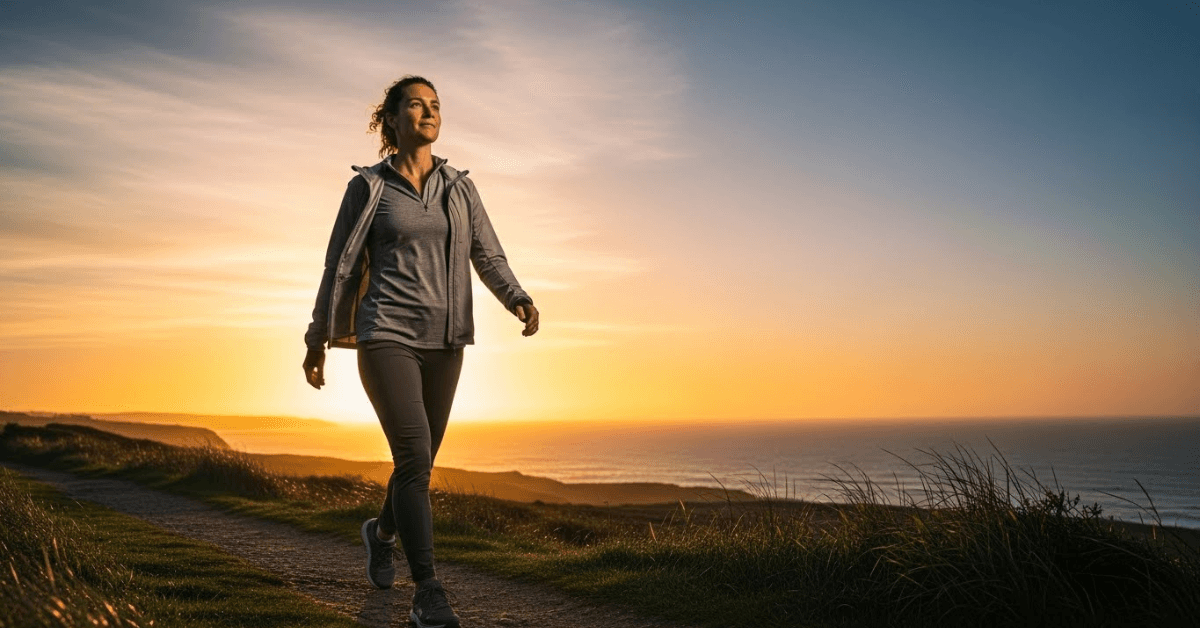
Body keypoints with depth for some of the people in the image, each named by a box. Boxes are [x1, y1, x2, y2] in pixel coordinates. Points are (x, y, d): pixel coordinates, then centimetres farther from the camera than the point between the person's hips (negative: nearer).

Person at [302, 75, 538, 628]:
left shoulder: (460, 188, 10)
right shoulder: (368, 187, 1)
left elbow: (489, 258, 6)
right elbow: (340, 266, 4)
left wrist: (521, 301, -13)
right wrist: (318, 340, 7)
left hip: (443, 342, 4)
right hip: (387, 337, -4)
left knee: (420, 460, 13)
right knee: (414, 457, -17)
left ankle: (381, 531, 44)